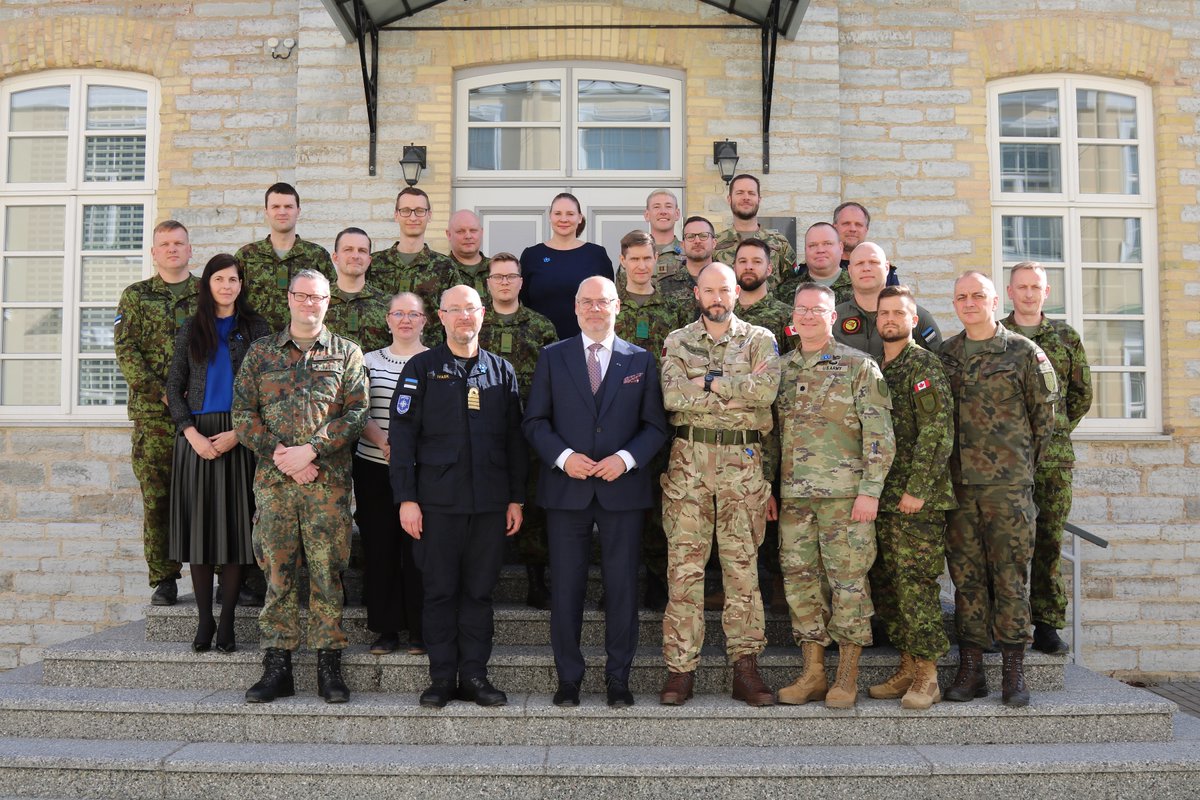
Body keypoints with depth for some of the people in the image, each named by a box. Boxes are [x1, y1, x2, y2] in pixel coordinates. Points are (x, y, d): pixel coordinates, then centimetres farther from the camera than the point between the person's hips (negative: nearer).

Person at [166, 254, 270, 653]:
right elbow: (174, 388, 8)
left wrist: (237, 433, -10)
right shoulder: (190, 331, 11)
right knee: (198, 525, 1)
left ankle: (227, 621, 5)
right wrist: (192, 434, -7)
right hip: (196, 436, 2)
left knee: (235, 525, -2)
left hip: (238, 436, -2)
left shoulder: (257, 329, 6)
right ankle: (204, 619, 9)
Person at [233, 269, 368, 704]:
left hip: (329, 480, -1)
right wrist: (278, 455, -7)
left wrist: (310, 450, -11)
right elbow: (243, 413, 6)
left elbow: (356, 414, -1)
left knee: (327, 571, 0)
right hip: (272, 479, 2)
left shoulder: (347, 353, 8)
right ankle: (276, 666, 13)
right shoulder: (261, 352, 13)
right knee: (277, 571, 4)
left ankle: (329, 667, 8)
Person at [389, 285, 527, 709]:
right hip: (437, 500, -2)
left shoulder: (502, 371, 12)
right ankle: (442, 677, 15)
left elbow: (514, 438, 12)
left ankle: (474, 675, 16)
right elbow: (402, 434, 0)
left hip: (490, 501, 2)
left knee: (479, 590, 7)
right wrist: (406, 498, -7)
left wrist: (516, 498, 7)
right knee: (440, 590, 4)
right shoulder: (421, 368, 4)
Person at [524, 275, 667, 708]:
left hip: (623, 489, 0)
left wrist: (626, 458, -11)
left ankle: (618, 678, 17)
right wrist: (563, 456, -12)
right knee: (566, 586, 5)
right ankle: (568, 678, 17)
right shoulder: (553, 357, 7)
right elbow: (535, 421, 5)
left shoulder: (640, 360, 7)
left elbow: (655, 425, 5)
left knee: (622, 585, 5)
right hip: (566, 489, 0)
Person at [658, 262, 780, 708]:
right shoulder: (678, 342, 11)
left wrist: (709, 382, -9)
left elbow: (767, 389, -12)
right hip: (688, 458, 1)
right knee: (684, 566, 0)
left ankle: (745, 668, 11)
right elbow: (672, 396, -7)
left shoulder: (759, 340, 9)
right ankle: (680, 669, 7)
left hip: (743, 462, 0)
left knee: (743, 566, 3)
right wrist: (737, 391, -9)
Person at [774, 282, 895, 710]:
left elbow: (879, 435, -6)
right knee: (800, 580, 7)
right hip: (793, 496, 5)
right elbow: (771, 433, 18)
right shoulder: (781, 369, 13)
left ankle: (848, 676, 11)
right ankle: (813, 673, 18)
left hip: (845, 493, -5)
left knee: (848, 580, 0)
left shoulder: (859, 366, -1)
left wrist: (870, 491, -13)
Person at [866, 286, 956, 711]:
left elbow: (938, 432, -14)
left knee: (916, 584, -7)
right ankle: (907, 667, 19)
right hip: (883, 498, 8)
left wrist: (917, 489, -18)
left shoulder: (924, 365, -6)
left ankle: (927, 675, 2)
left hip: (918, 500, -8)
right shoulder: (876, 369, 17)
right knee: (886, 586, 9)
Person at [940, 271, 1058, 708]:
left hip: (1008, 483, -3)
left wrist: (1026, 460, 8)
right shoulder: (943, 354, 11)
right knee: (966, 575, 6)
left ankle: (1014, 671, 8)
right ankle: (970, 668, 13)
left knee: (1010, 575, -1)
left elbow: (1045, 409, 7)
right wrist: (945, 464, 10)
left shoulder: (1023, 352, 2)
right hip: (957, 483, 3)